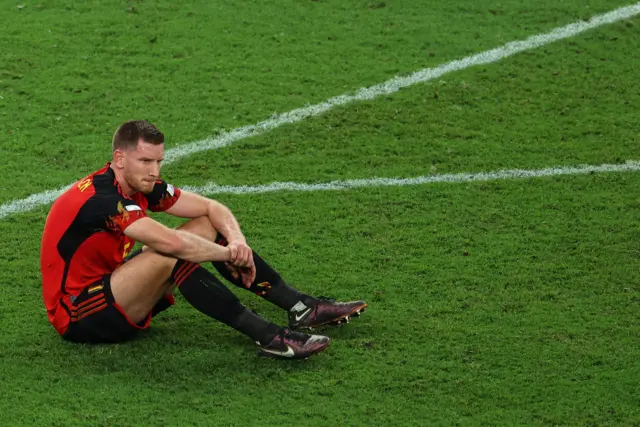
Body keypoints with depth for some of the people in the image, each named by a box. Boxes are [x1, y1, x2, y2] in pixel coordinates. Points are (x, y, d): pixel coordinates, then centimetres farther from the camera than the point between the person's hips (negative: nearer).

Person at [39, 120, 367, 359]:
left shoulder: (141, 185, 0)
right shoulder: (101, 200, -28)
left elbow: (212, 208, 5)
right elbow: (170, 242, -37)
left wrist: (236, 241, -16)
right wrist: (229, 255, -22)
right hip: (78, 318, -10)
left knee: (209, 228, 3)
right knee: (169, 256, -33)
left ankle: (302, 308, 0)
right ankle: (269, 337, -33)